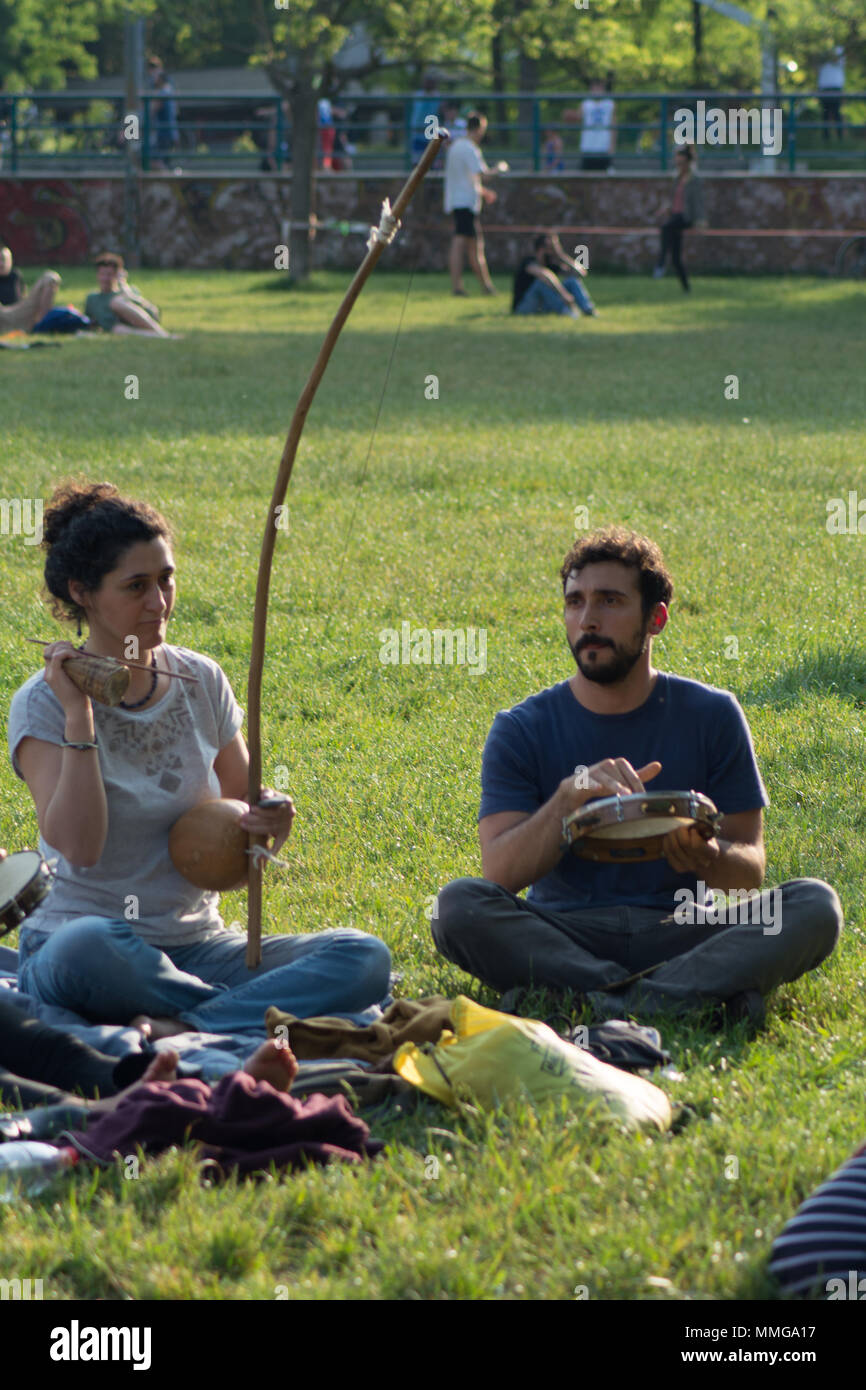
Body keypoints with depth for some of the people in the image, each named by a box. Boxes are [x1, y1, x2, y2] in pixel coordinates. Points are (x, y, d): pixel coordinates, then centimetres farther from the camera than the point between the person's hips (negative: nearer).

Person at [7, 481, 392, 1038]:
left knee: (365, 956, -20)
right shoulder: (45, 702, -7)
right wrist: (78, 717, -21)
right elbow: (79, 845, -20)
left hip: (197, 944, 5)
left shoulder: (202, 682, 8)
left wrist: (268, 823, -6)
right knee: (86, 948, -43)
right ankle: (278, 1010, -26)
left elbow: (243, 801, 18)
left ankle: (182, 1030, -32)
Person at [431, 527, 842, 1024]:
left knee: (815, 905, -24)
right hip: (563, 934, 0)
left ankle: (622, 999, -38)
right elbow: (500, 874, -9)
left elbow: (750, 867, 5)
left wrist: (709, 857, -20)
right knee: (458, 904, -31)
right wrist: (571, 795, -24)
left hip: (678, 929, 1)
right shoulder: (523, 730, 2)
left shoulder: (712, 716, 5)